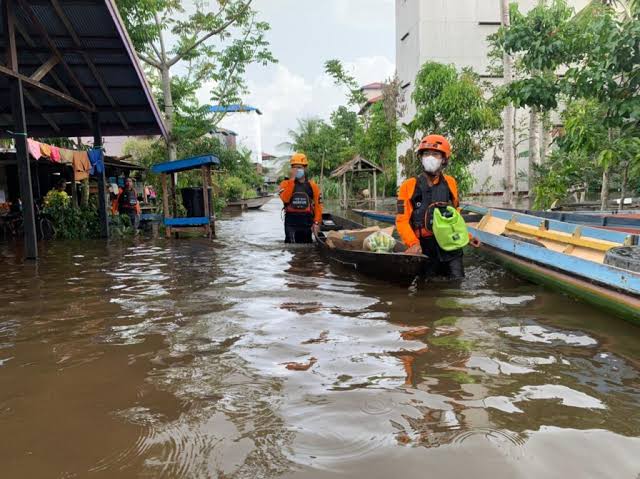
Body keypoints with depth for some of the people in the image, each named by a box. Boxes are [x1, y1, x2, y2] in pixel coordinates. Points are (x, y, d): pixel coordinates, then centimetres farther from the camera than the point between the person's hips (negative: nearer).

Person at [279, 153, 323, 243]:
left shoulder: (312, 185, 6)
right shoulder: (286, 183, 1)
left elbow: (318, 205, 5)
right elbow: (285, 199, -18)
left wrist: (316, 222, -4)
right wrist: (291, 180, -16)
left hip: (306, 223, 2)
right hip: (291, 223, -2)